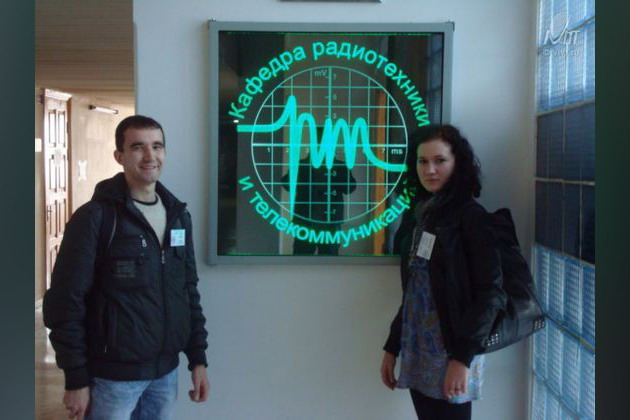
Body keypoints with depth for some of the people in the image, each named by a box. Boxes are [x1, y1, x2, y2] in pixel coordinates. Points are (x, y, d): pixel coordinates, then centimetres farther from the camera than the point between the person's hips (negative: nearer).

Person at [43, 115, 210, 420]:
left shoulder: (178, 215, 8)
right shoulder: (95, 217, -11)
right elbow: (66, 302, -12)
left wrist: (198, 358, 9)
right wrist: (76, 378, -12)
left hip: (165, 372, 5)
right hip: (112, 376, -5)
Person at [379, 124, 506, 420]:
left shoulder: (471, 216, -8)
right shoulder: (419, 214, 11)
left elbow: (490, 293, -13)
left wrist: (463, 357, -17)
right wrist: (392, 347, 14)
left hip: (451, 355, -6)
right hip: (415, 355, 6)